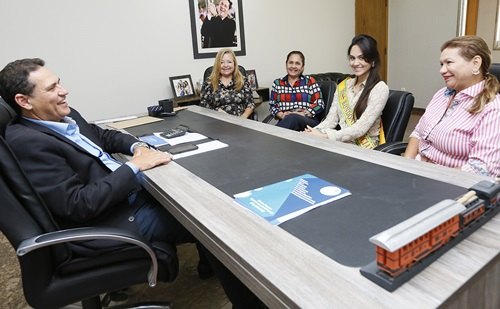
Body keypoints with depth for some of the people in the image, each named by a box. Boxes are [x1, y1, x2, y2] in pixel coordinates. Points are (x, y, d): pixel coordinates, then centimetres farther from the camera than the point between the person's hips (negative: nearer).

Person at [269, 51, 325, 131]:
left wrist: (303, 114, -11)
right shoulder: (277, 83, 16)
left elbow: (320, 104, 5)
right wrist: (282, 115, -8)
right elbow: (272, 106, 13)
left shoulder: (310, 81, 10)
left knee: (293, 118, -38)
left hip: (309, 122, -1)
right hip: (285, 122, 1)